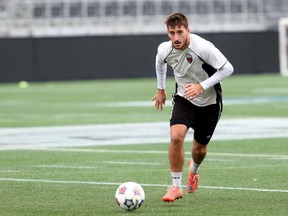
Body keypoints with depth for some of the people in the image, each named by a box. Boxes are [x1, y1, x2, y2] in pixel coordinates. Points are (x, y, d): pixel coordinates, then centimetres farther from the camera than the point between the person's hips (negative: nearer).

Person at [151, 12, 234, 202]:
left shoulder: (203, 48, -29)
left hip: (209, 102, -2)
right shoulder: (164, 50, -15)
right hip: (184, 99, 2)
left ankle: (194, 170, 49)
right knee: (176, 137, -24)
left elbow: (227, 68, -21)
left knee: (199, 148, 11)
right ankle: (176, 187, -10)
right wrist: (161, 89, 19)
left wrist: (202, 86, -27)